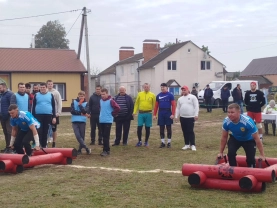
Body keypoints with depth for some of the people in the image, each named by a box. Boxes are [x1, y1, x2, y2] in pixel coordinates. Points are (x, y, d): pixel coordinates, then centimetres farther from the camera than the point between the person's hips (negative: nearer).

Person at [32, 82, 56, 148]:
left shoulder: (50, 95, 6)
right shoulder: (36, 95, 4)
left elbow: (53, 106, 7)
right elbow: (33, 107, 5)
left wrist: (54, 117, 1)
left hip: (48, 116, 1)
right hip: (38, 116, -1)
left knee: (45, 131, 7)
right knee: (39, 131, -5)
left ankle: (44, 145, 15)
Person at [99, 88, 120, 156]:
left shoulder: (110, 101, -12)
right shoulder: (101, 100, 10)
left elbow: (117, 108, -16)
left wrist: (113, 114, -9)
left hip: (108, 121, -7)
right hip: (101, 121, 7)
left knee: (106, 136, -8)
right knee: (104, 136, 10)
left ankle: (106, 150, -6)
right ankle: (106, 149, 18)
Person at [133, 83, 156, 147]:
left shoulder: (152, 95, 1)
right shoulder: (140, 94, 6)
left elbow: (154, 105, 1)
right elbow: (136, 103, 8)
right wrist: (134, 112, 3)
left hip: (148, 113, -1)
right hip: (141, 113, 1)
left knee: (147, 128, 5)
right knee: (139, 127, 0)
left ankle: (146, 142, 17)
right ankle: (139, 141, 15)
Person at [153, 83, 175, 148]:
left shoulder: (170, 95, -2)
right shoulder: (158, 95, 8)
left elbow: (173, 105, -7)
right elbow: (156, 106, 9)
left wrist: (173, 114, -15)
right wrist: (154, 115, 4)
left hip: (168, 113, -3)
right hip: (161, 113, 3)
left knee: (168, 128, 3)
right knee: (161, 128, 5)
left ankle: (169, 142, 11)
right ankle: (162, 142, 13)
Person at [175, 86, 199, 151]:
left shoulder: (192, 97, -2)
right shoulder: (180, 99, 14)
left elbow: (196, 106, -8)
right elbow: (178, 108, 17)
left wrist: (196, 115, -16)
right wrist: (176, 116, 10)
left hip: (191, 117, -5)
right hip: (182, 117, 5)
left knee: (190, 131, -7)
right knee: (185, 132, 9)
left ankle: (192, 145, -4)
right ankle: (187, 144, 17)